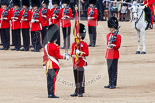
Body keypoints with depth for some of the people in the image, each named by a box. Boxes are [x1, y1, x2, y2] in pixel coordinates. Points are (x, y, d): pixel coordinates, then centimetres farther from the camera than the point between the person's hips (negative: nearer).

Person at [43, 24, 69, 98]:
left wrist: (44, 64, 21)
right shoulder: (55, 47, -14)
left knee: (49, 79, 8)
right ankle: (52, 94, -9)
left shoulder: (46, 46, 9)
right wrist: (65, 57, 2)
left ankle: (49, 94, 11)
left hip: (48, 64, 7)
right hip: (54, 65, -7)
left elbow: (45, 56, 14)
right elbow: (58, 56, -12)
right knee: (53, 79, -7)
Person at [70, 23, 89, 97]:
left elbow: (87, 53, -9)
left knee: (81, 79, -6)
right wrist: (72, 55, -2)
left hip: (81, 63, -6)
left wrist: (80, 52, -23)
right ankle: (76, 92, 13)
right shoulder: (74, 44, 15)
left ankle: (81, 92, -3)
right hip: (75, 63, 6)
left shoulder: (84, 44, -4)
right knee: (76, 79, 8)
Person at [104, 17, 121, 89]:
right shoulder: (108, 35, 14)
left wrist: (112, 45, -25)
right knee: (109, 70, 9)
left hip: (114, 55, -7)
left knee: (114, 70, -4)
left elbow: (118, 46, -12)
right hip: (108, 55, 7)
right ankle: (110, 84, 15)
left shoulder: (118, 36, -7)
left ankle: (113, 84, -1)